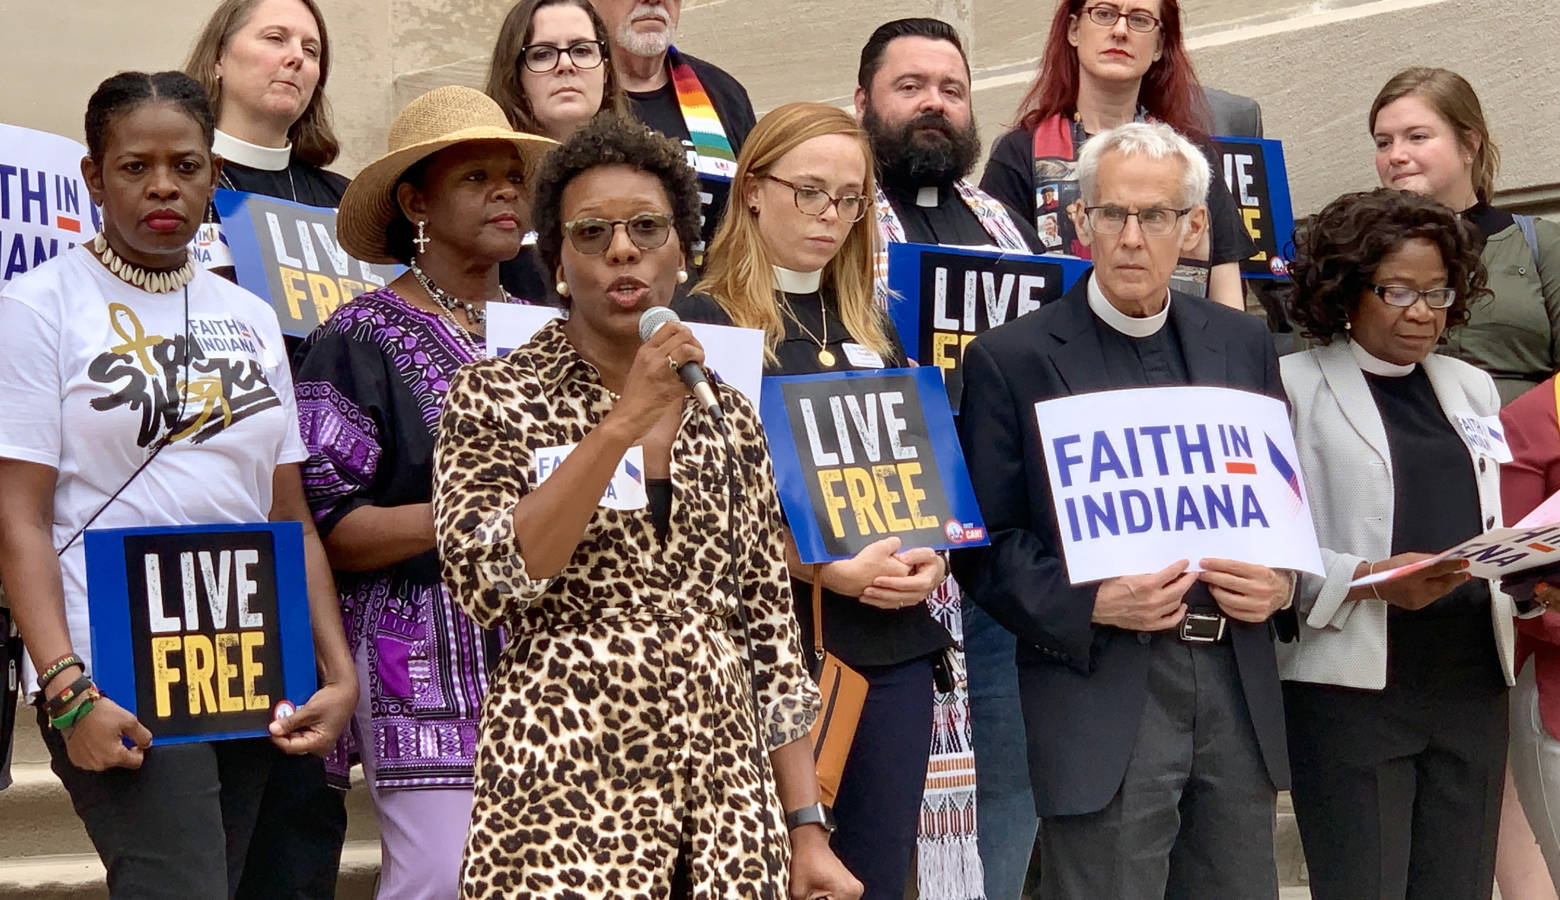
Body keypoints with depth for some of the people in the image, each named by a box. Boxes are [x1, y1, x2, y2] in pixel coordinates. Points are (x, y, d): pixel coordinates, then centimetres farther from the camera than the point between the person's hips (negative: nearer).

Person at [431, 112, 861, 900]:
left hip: (729, 799, 4)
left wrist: (808, 832, 5)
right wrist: (621, 424, -17)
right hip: (566, 801, -3)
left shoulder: (729, 419, 10)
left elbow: (769, 636, 10)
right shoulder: (494, 399, 0)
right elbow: (485, 584, -15)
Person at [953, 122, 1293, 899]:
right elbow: (984, 545, -4)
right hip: (1102, 697, -4)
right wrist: (1091, 604, -18)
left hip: (1237, 691, 5)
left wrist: (1283, 583, -2)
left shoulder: (1243, 345, 12)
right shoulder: (1012, 359, -2)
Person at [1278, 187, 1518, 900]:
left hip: (1473, 682, 5)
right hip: (1354, 682, -5)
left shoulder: (1473, 388, 19)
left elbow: (1499, 528, 20)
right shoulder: (1295, 386, -1)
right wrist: (1367, 580, -20)